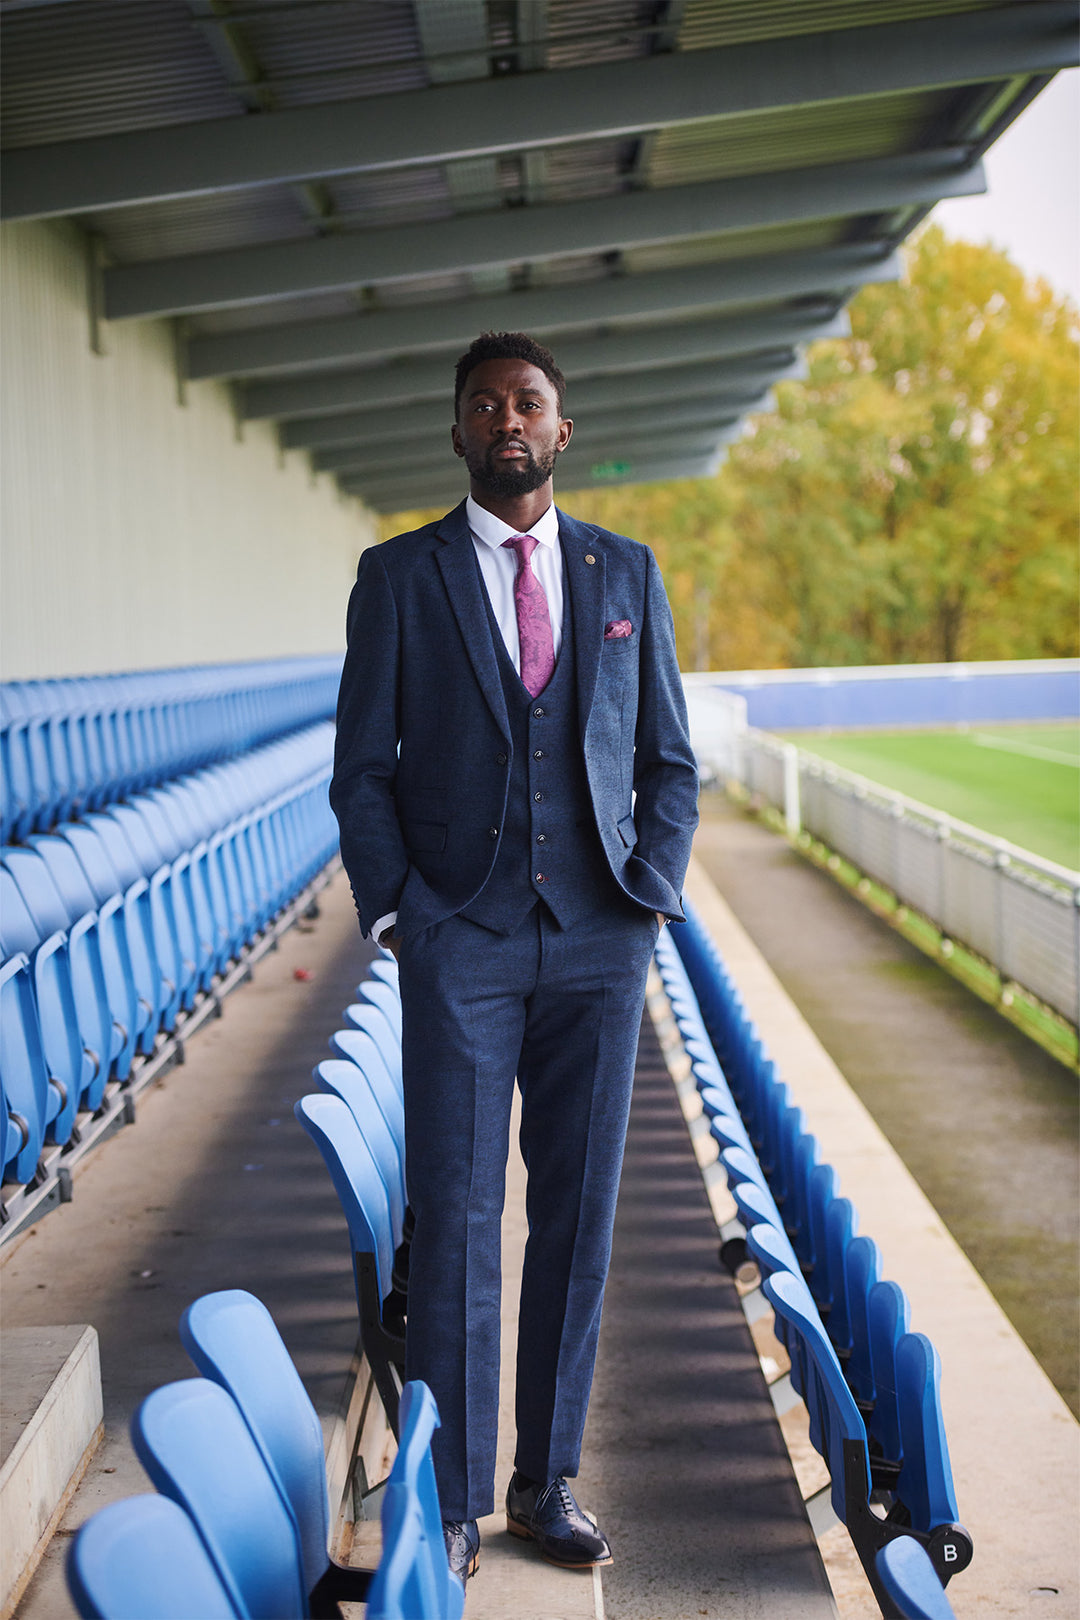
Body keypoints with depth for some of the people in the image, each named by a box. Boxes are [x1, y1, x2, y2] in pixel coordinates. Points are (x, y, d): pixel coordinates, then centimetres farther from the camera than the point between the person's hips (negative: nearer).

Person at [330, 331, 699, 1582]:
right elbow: (362, 767, 4)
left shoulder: (627, 573, 10)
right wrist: (391, 912, -7)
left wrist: (652, 894, -1)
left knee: (578, 1218, 6)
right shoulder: (398, 577, 4)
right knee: (454, 1220, -2)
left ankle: (548, 1483, 19)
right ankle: (450, 1501, 9)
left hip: (597, 946, 2)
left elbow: (670, 762, 12)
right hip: (459, 945, -2)